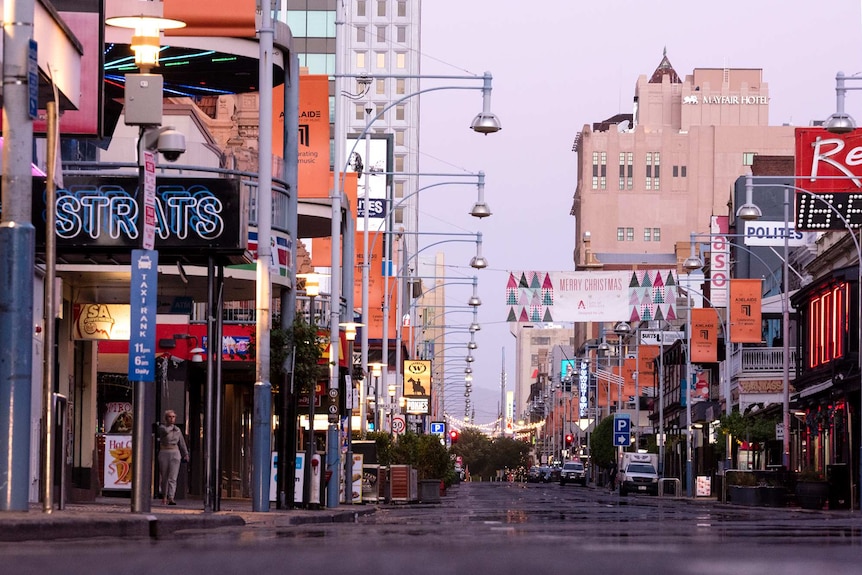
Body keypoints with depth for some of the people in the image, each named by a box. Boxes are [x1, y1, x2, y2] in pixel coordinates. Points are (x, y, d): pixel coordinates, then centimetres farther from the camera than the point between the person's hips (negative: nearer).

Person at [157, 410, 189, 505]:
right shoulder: (162, 428, -2)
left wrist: (186, 454, 13)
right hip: (164, 454, -1)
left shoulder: (178, 430, 9)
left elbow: (182, 443, 16)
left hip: (175, 454, 1)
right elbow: (166, 431, -25)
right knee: (164, 477, 8)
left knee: (173, 478, -12)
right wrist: (172, 426, -6)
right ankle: (164, 496, 27)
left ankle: (171, 499, -22)